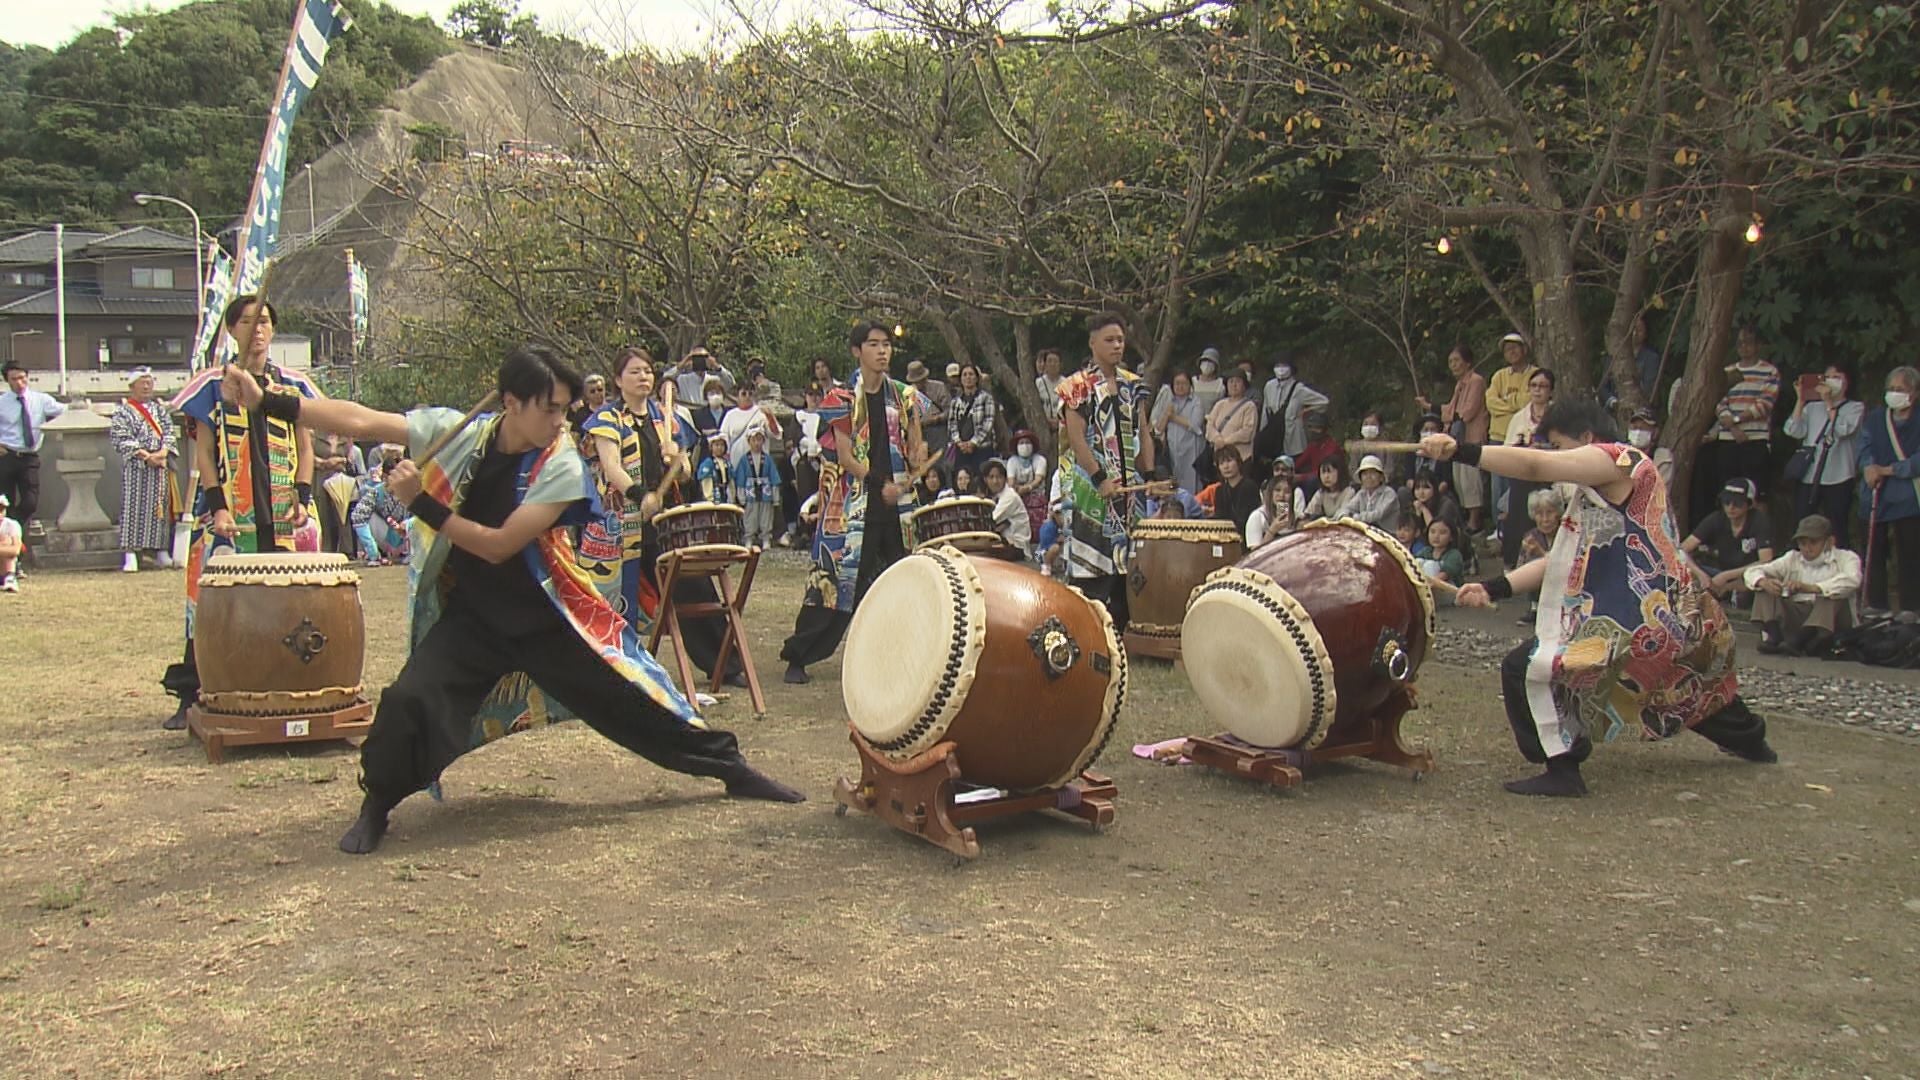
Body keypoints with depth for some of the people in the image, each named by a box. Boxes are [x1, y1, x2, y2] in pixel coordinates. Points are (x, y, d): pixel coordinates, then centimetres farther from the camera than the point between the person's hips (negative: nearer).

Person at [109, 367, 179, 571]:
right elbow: (122, 439, -5)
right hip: (135, 466, -4)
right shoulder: (122, 412, 4)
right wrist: (145, 455, -15)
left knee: (160, 506, 3)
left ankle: (161, 551, 7)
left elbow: (169, 433, 8)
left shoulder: (159, 409, 17)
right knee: (133, 508, -7)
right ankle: (130, 554, -10)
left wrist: (162, 453, -10)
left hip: (160, 465, 4)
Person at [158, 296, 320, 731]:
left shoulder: (293, 385, 12)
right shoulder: (213, 385, 5)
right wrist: (218, 506, -8)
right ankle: (189, 696, 2)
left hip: (282, 516, 2)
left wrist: (303, 498, -1)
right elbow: (203, 451, 3)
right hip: (228, 515, -2)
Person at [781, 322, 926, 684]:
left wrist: (919, 455, -11)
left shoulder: (904, 397, 10)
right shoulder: (843, 399, -1)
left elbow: (915, 450, 13)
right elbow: (845, 457, -6)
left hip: (897, 504, 4)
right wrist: (880, 484, -16)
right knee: (838, 575, -5)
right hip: (854, 502, -4)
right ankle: (798, 657, 3)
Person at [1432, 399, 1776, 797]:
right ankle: (1748, 738, 57)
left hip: (1638, 618, -11)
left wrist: (1461, 451, -33)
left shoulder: (1619, 459, -9)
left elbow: (1536, 466, -26)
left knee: (1525, 669, -15)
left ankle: (1561, 770, -12)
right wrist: (1494, 589, 4)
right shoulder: (1595, 494, 20)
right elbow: (1563, 562, 14)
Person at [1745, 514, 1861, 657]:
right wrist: (1764, 582, -19)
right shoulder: (1792, 559, 14)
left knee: (1833, 594, -30)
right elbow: (1753, 571, 6)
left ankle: (1797, 641, -43)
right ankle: (1772, 636, -33)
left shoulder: (1846, 558, 3)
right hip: (1795, 619, 3)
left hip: (1830, 620, -3)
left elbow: (1851, 581, -21)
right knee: (1766, 590, -11)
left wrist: (1810, 588, -34)